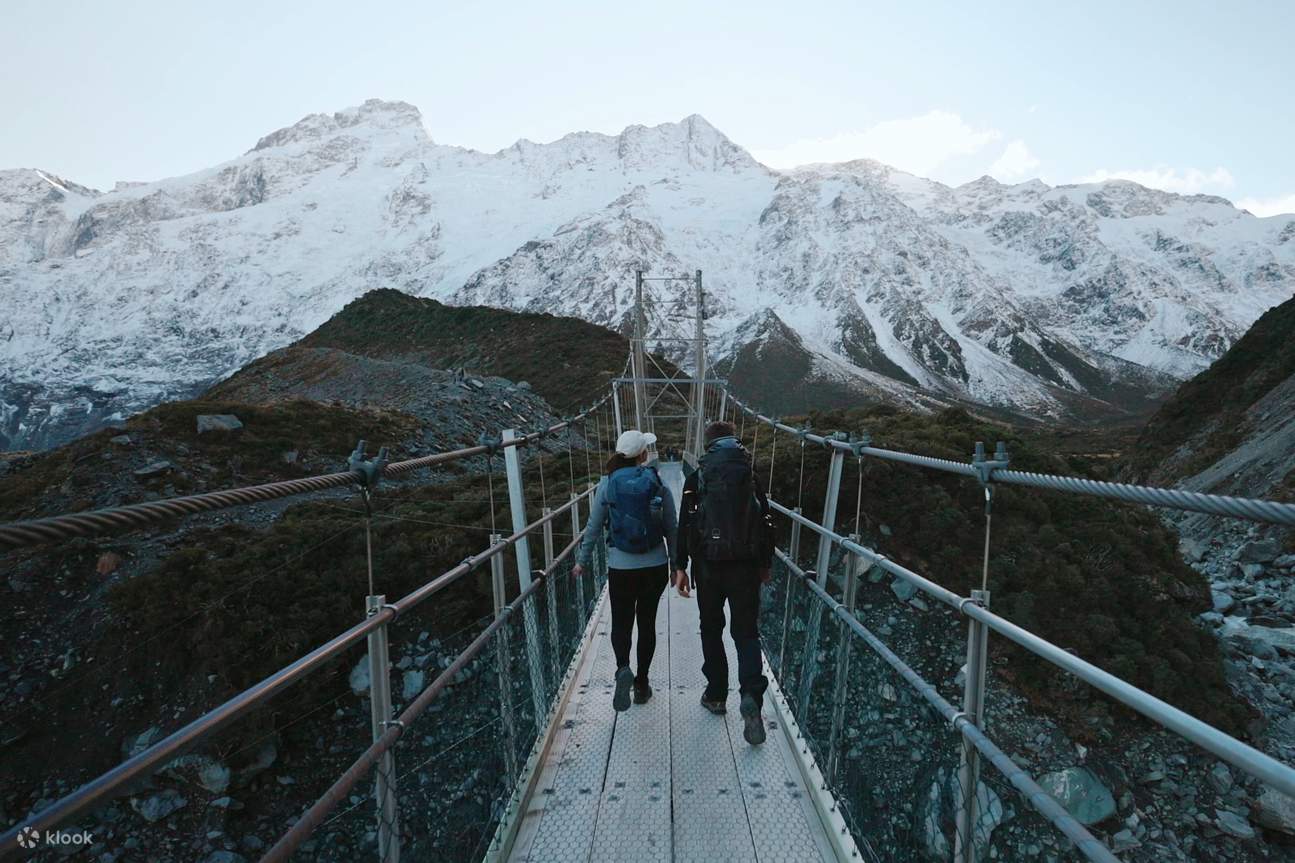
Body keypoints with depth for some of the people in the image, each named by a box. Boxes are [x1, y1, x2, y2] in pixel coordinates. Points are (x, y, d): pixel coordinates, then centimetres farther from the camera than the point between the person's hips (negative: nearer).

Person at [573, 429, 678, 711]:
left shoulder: (607, 484, -6)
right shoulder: (657, 483, -5)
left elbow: (594, 527, -1)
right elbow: (671, 528, -1)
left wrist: (582, 561, 12)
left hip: (621, 568, -1)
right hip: (656, 567, 1)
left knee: (621, 622, 14)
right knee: (647, 622, 16)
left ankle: (623, 669, -13)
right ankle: (641, 683, 25)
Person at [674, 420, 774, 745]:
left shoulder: (697, 477, -1)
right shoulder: (751, 476, 3)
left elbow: (684, 525, -5)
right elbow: (766, 522, 6)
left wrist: (680, 567, 0)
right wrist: (766, 564, 16)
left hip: (708, 566, 0)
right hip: (746, 566, 1)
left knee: (711, 630, 16)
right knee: (746, 632, 7)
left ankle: (716, 695, 25)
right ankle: (751, 695, -13)